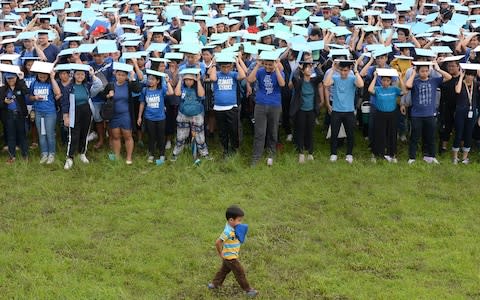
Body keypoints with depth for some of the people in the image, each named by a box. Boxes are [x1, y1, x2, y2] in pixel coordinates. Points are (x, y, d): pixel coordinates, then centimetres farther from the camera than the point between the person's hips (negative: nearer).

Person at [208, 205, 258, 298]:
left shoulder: (231, 227, -3)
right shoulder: (228, 232, -31)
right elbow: (217, 242, -29)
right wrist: (220, 254, -16)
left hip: (229, 256, 9)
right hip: (230, 257, -9)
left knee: (224, 270, 25)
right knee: (240, 273, 2)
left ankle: (214, 284, 38)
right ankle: (248, 290, 13)